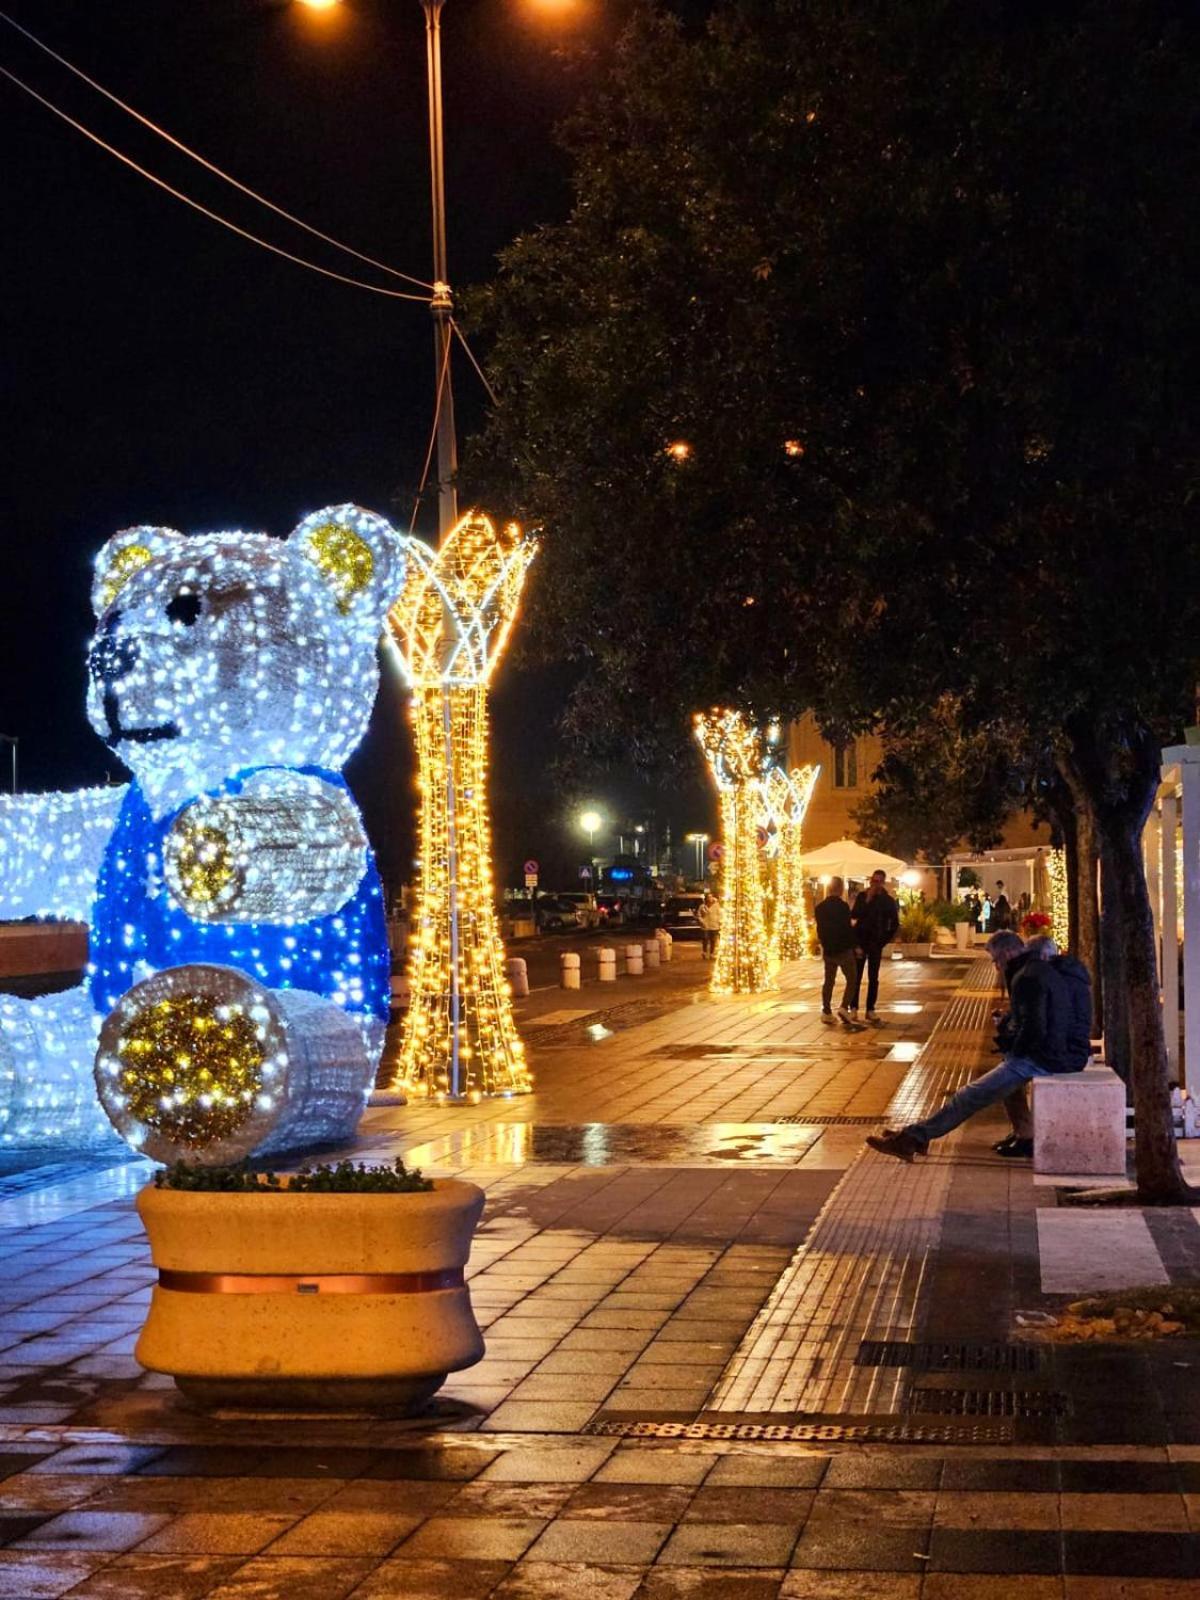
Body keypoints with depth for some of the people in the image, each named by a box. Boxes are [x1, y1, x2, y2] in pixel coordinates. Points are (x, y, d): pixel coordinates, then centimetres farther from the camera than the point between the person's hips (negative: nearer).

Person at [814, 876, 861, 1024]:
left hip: (828, 950, 6)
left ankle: (826, 1012, 6)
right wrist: (854, 944, 1)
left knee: (828, 981, 11)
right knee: (852, 980, 4)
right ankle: (844, 1007, -10)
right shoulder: (842, 906, -15)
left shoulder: (820, 908, 4)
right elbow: (848, 929, -14)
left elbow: (819, 929, 11)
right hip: (844, 949, -6)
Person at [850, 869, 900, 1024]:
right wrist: (867, 900, -16)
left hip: (875, 943, 0)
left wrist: (884, 940, 2)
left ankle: (870, 1010, 4)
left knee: (873, 978, 0)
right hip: (860, 940, 0)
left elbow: (895, 925, 9)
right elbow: (854, 915, -11)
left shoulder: (888, 901, 2)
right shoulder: (862, 896, 2)